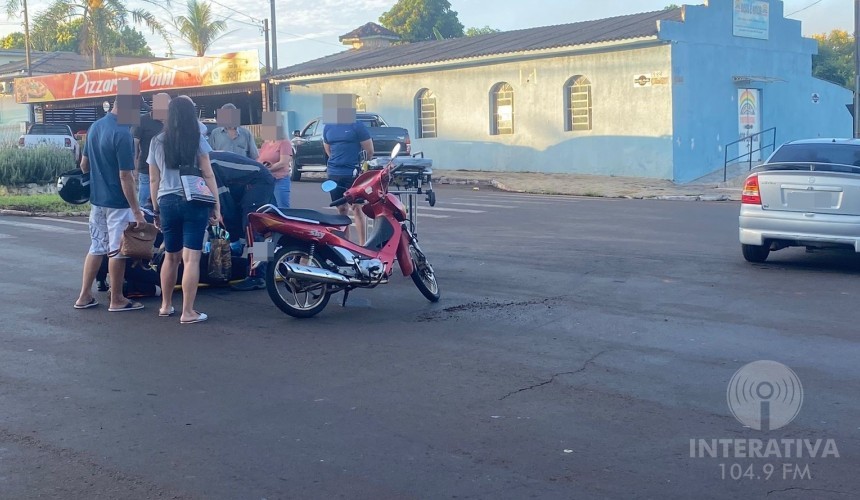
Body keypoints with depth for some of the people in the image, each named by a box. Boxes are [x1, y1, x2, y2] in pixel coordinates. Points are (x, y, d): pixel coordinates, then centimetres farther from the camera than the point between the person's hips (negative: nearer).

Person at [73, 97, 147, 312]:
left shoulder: (95, 126, 6)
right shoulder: (122, 133, -21)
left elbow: (84, 165, 14)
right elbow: (125, 177, -22)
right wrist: (137, 211, -19)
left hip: (96, 199, 8)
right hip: (117, 202, -8)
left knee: (96, 247, 16)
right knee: (118, 251, 3)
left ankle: (85, 296, 19)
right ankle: (117, 300, 12)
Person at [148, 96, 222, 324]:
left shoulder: (157, 142, 7)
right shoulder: (197, 140, -2)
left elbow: (154, 180, 9)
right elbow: (208, 176, -3)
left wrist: (156, 210, 17)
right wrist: (216, 206, 1)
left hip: (167, 202, 4)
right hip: (194, 202, -4)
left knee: (171, 256, 18)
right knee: (191, 258, -4)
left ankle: (166, 305, 28)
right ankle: (188, 312, -4)